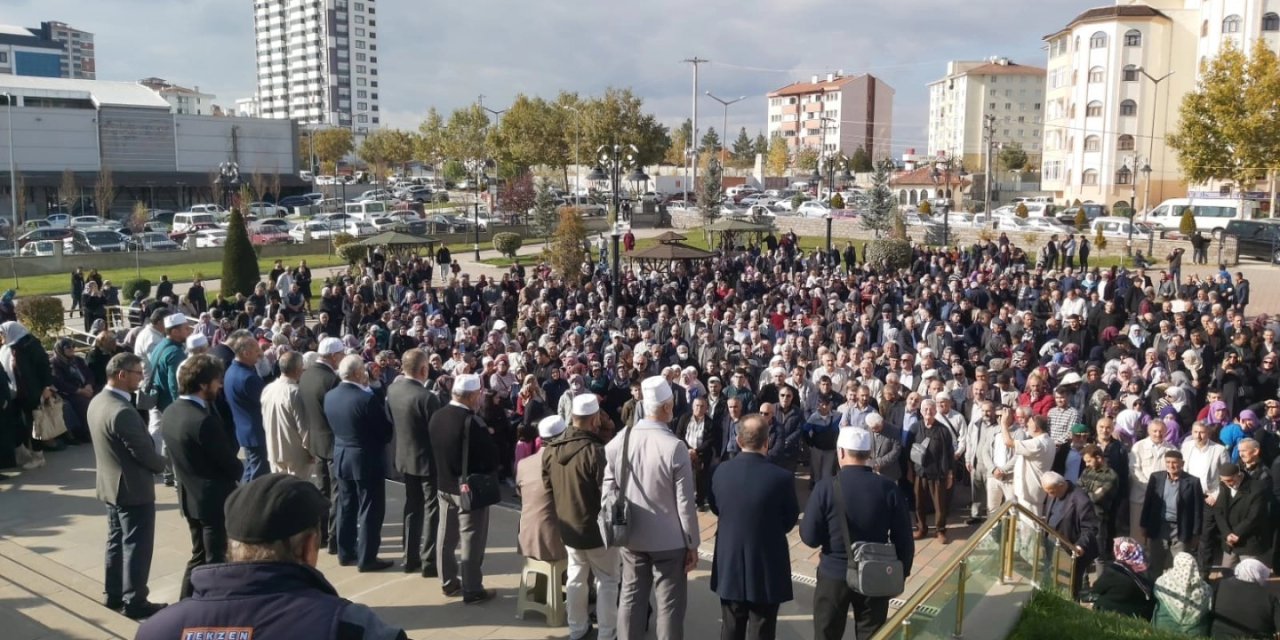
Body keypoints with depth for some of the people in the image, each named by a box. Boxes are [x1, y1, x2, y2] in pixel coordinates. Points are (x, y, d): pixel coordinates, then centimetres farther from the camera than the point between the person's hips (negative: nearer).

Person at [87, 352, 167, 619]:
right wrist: (161, 464, -2)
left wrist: (153, 459, 10)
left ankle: (114, 594, 30)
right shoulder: (122, 412, -28)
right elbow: (144, 452, -22)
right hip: (133, 488, -10)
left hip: (111, 484, 10)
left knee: (116, 541, 19)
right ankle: (134, 601, 11)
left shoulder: (97, 402, 3)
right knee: (137, 546, 2)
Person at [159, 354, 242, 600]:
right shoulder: (204, 421, -27)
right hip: (214, 498, -9)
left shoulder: (170, 413, 1)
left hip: (190, 496, 9)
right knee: (215, 560, 6)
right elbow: (230, 463, -20)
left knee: (200, 555, 22)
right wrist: (239, 470, 4)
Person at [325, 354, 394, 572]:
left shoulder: (329, 396, -1)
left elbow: (332, 426, 12)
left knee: (346, 507, 17)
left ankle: (346, 553, 26)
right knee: (370, 510, 3)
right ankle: (367, 558, 8)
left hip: (341, 457, 7)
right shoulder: (367, 399, -23)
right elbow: (385, 432, -13)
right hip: (367, 460, -7)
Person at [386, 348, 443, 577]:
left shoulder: (392, 389, -5)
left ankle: (410, 558, 25)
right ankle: (429, 562, 7)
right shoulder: (426, 397, -25)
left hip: (405, 457, 7)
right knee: (432, 510, 4)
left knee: (412, 508, 17)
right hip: (428, 459, -7)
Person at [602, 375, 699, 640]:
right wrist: (692, 543, -3)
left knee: (631, 598, 15)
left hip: (631, 537, 4)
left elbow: (608, 492, 2)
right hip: (669, 540, -4)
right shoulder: (675, 447, -19)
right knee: (669, 604, 7)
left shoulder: (618, 441, -6)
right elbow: (685, 502, -14)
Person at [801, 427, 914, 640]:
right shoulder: (889, 488, -9)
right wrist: (901, 573, 10)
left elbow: (810, 537, -11)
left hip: (833, 576, -1)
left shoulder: (825, 488, -14)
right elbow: (903, 539, -4)